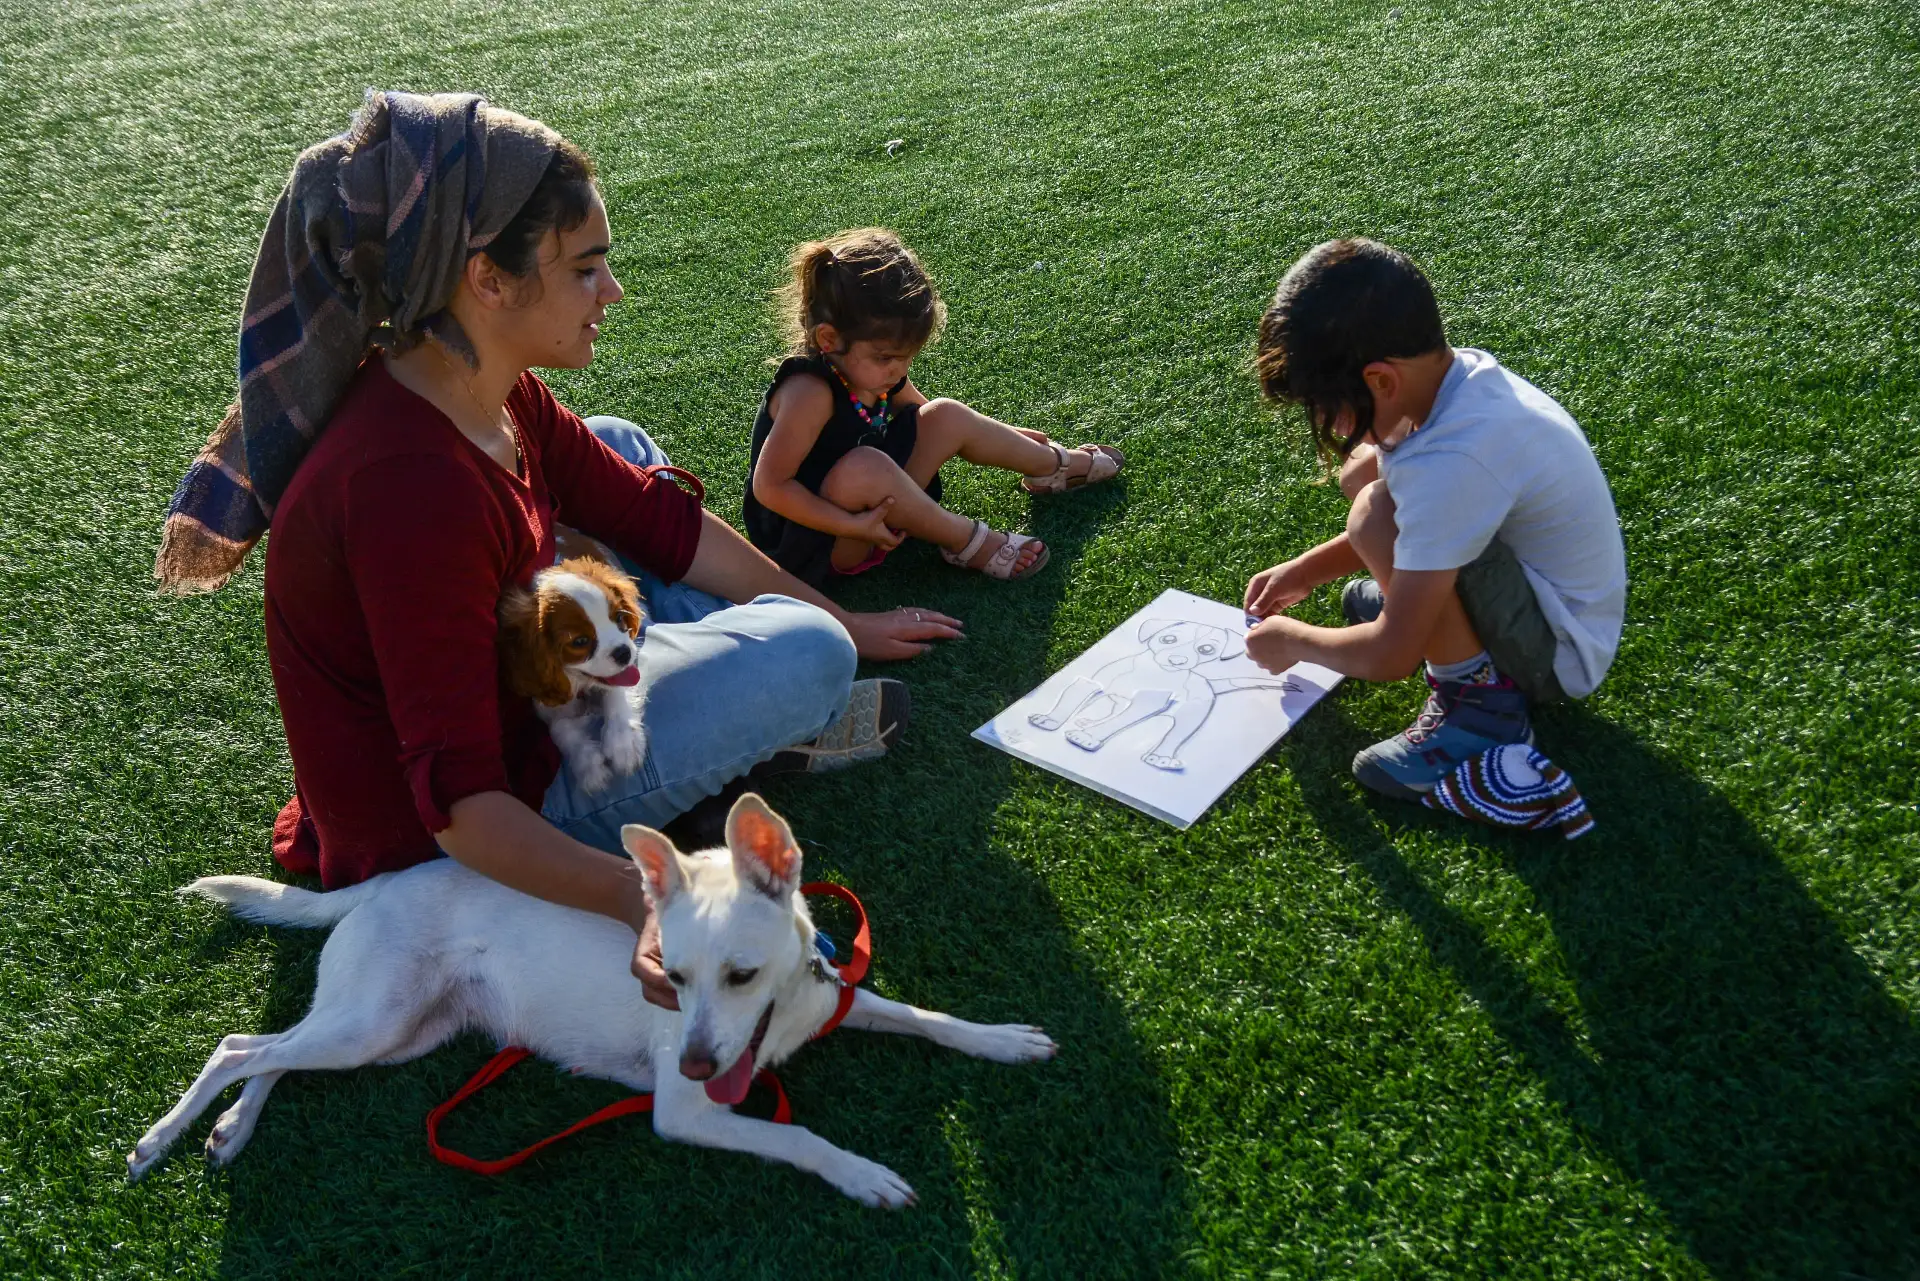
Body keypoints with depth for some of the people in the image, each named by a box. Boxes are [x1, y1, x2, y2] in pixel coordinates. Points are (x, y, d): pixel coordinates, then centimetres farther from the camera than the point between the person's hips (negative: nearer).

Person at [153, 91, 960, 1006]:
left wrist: (844, 622, 8)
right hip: (433, 840, -9)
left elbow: (656, 518, 2)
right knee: (801, 651, -15)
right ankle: (786, 718, 20)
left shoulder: (492, 394, -7)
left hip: (484, 696, 9)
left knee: (621, 447, 15)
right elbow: (461, 805, -35)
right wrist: (640, 898, -50)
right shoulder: (412, 486, -35)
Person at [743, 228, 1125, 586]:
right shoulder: (811, 392, -32)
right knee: (865, 468, -38)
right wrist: (853, 526, -31)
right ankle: (964, 539, -14)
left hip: (874, 507, 9)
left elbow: (926, 413, 16)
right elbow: (770, 486, -30)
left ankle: (1055, 467, 25)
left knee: (948, 417, 2)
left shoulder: (872, 369, -4)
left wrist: (1004, 434, 17)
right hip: (813, 543, -8)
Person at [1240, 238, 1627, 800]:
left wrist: (1292, 639, -10)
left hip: (1559, 653, -9)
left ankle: (1477, 700, -13)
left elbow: (1390, 655, -29)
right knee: (1362, 469, 5)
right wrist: (1308, 570, 10)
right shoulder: (1462, 369, -7)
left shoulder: (1452, 462, -34)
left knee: (1376, 512, -29)